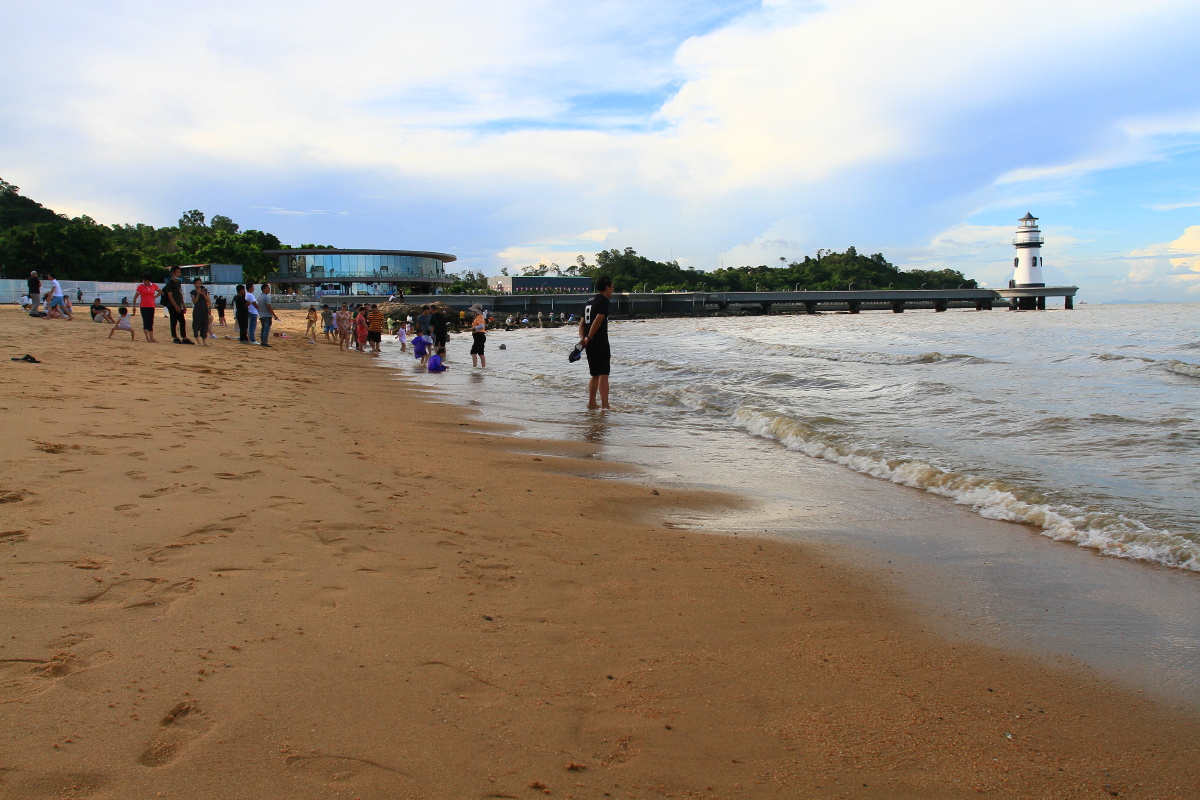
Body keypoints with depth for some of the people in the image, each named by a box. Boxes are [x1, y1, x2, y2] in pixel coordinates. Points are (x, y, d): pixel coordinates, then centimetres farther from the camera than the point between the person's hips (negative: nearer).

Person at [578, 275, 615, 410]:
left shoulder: (589, 301, 19)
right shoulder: (603, 300, -8)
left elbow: (582, 322, 13)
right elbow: (598, 320, -20)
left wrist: (582, 338, 2)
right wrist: (588, 338, -15)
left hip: (590, 343, 9)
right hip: (600, 343, -9)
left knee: (595, 375, 17)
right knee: (603, 375, -8)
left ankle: (591, 403, 20)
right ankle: (605, 405, -11)